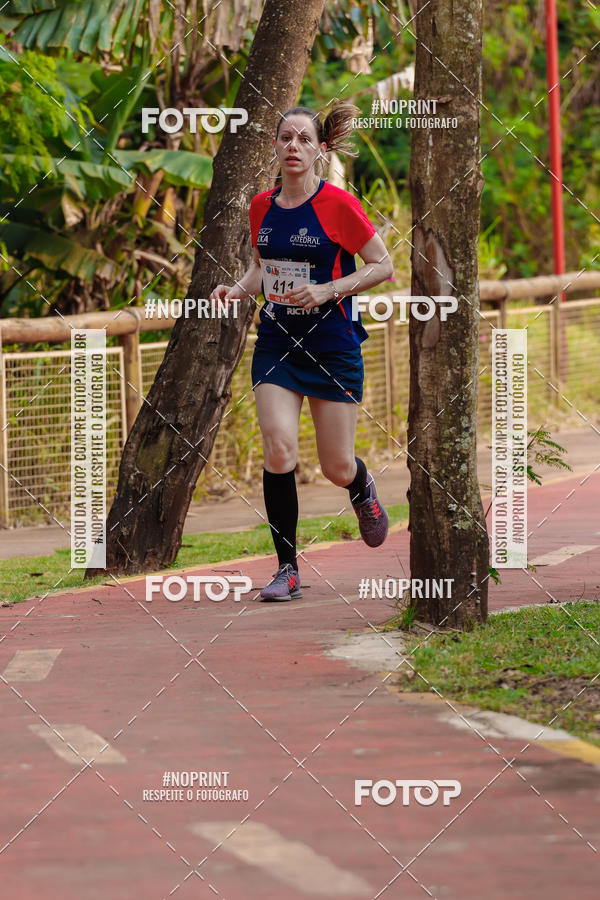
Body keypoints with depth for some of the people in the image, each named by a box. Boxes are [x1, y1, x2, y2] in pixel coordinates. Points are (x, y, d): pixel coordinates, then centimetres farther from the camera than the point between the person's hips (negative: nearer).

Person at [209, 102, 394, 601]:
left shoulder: (338, 204, -11)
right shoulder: (262, 206, 4)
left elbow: (383, 266, -6)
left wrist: (327, 290, -18)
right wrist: (239, 289, -1)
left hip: (333, 344, -3)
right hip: (277, 341, 3)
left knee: (337, 469, 2)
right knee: (278, 450, -14)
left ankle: (363, 488, 41)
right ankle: (287, 569, -4)